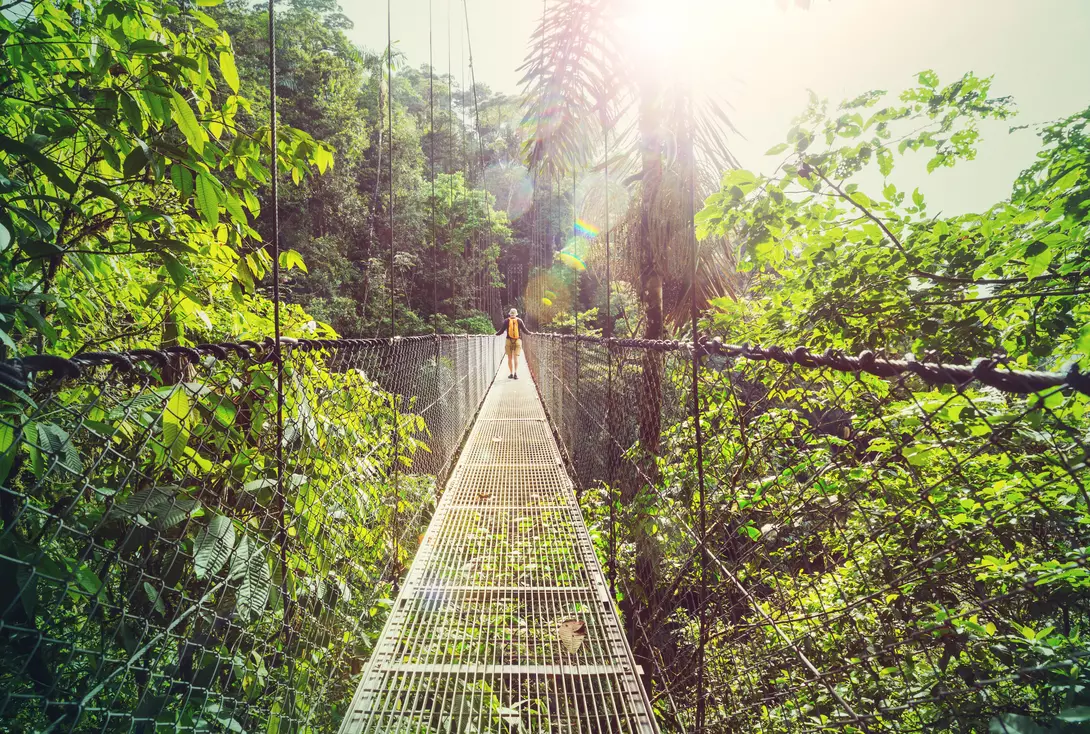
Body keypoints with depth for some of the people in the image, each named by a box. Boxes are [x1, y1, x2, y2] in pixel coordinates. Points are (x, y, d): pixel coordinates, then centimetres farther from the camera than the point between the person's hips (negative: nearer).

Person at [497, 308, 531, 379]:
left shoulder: (506, 321, 0)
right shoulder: (519, 321, 2)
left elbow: (502, 330, -1)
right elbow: (524, 330, 4)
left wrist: (496, 334, 16)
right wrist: (530, 333, 21)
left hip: (509, 341, 0)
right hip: (518, 341, 0)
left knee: (510, 358, 8)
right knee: (516, 357, -2)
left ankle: (511, 373, 8)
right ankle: (516, 373, -18)